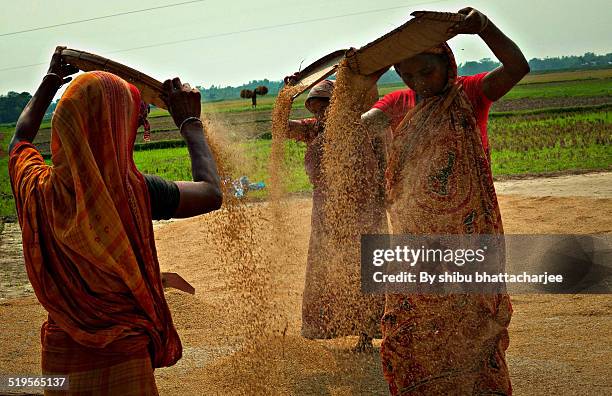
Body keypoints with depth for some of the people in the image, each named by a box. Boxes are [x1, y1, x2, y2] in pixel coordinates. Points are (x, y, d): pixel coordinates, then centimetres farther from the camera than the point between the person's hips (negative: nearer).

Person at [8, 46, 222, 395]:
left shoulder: (36, 189, -7)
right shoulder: (132, 191, -21)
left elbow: (21, 139, 18)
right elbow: (212, 193, -5)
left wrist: (51, 82, 30)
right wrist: (190, 122, 6)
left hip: (57, 356, 5)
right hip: (119, 358, -5)